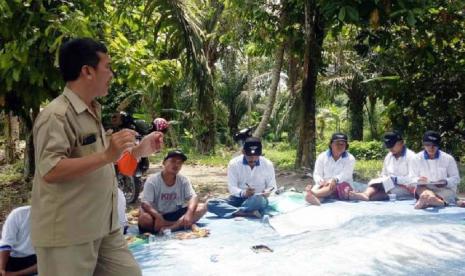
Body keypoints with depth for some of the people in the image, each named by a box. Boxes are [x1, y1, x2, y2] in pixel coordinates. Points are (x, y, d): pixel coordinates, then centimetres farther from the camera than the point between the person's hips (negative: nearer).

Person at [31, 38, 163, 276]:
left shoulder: (93, 112, 15)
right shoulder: (56, 115, -16)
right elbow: (50, 171, -25)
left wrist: (140, 150, 15)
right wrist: (107, 155, -30)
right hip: (68, 236, -9)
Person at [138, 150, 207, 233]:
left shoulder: (183, 180, -3)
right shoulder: (152, 180, -13)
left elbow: (193, 197, -12)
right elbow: (145, 204, -22)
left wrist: (189, 213, -34)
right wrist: (159, 218, -40)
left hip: (176, 214, 3)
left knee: (202, 207, -18)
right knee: (144, 218, -36)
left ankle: (170, 227, -29)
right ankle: (180, 224, -25)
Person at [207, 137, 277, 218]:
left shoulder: (267, 164, -5)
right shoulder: (234, 163, -7)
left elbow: (272, 186, 5)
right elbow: (232, 187, -8)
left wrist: (267, 192, -19)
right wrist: (243, 193, -30)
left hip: (259, 199, -2)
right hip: (239, 198, 2)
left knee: (258, 200, -41)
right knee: (210, 203, -25)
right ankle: (249, 213, -35)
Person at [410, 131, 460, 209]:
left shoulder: (448, 158, 5)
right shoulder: (417, 159, 5)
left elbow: (456, 178, 8)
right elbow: (412, 179, 5)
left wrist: (446, 182, -15)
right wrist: (418, 180, -21)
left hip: (444, 190, 0)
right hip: (424, 188, 0)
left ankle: (424, 201, -55)